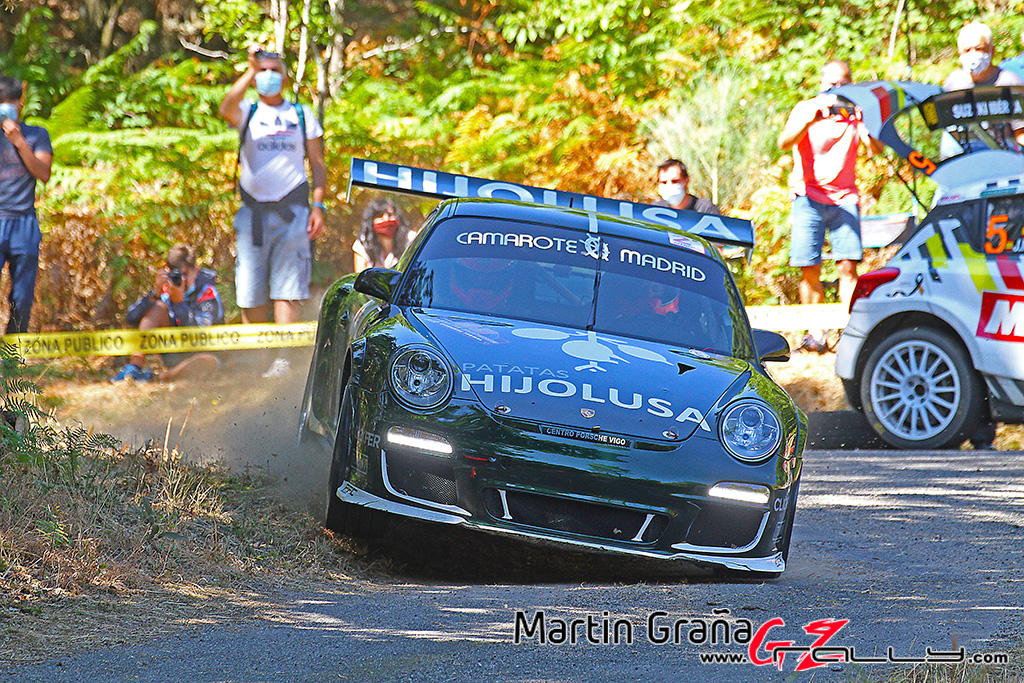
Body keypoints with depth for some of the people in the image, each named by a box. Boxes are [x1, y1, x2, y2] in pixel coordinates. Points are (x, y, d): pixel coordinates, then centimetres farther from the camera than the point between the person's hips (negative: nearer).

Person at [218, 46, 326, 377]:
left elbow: (318, 164, 13)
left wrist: (318, 205, 1)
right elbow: (227, 109, -16)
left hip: (292, 212, -1)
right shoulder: (247, 113, 9)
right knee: (251, 292, 1)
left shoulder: (302, 115, 13)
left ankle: (283, 357, -15)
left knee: (287, 288, -10)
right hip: (253, 211, 1)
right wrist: (251, 69, -16)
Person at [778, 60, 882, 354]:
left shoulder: (854, 113, 6)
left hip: (844, 198, 1)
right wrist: (811, 119, -31)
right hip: (809, 198, -1)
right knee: (809, 269, -6)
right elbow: (785, 142, -15)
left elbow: (876, 148, -9)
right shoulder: (806, 109, 2)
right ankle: (815, 334, -1)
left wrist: (862, 124, -28)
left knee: (848, 266, -11)